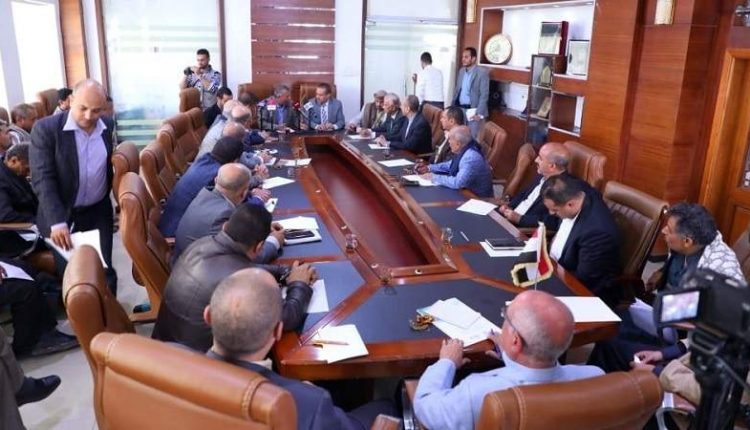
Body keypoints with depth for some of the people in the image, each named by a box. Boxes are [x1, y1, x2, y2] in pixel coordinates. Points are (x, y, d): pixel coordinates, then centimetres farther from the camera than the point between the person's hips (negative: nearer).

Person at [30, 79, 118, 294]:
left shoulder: (108, 126, -3)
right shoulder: (45, 129, -16)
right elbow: (43, 179, -20)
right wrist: (57, 222, -30)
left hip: (99, 212, 3)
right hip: (62, 215, -3)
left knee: (104, 271, 9)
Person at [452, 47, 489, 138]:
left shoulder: (482, 72, -10)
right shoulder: (461, 71, 11)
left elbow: (484, 94, -13)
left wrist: (479, 113, -18)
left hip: (473, 110, -6)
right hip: (460, 109, 6)